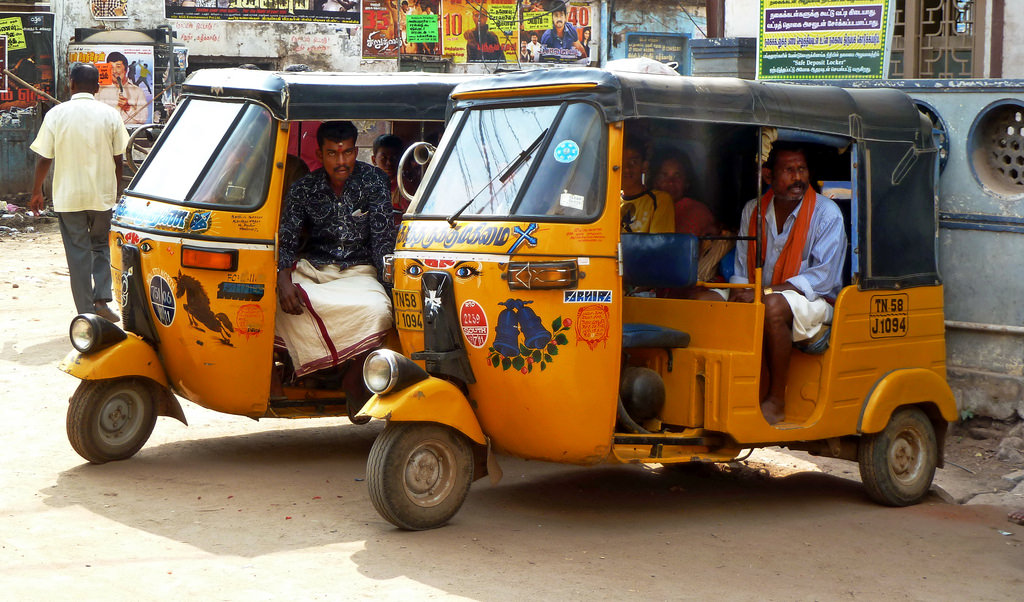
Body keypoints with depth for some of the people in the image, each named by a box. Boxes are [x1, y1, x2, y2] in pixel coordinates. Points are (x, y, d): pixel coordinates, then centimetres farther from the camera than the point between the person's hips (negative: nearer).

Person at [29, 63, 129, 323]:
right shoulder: (110, 114, -2)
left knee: (78, 253, 6)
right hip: (103, 194, 1)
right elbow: (118, 160, 1)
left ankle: (86, 311, 6)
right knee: (101, 246, 18)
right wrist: (116, 191, 15)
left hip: (68, 196, -1)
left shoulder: (56, 114, -5)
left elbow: (45, 159, -3)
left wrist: (36, 192, 10)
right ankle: (101, 299, 3)